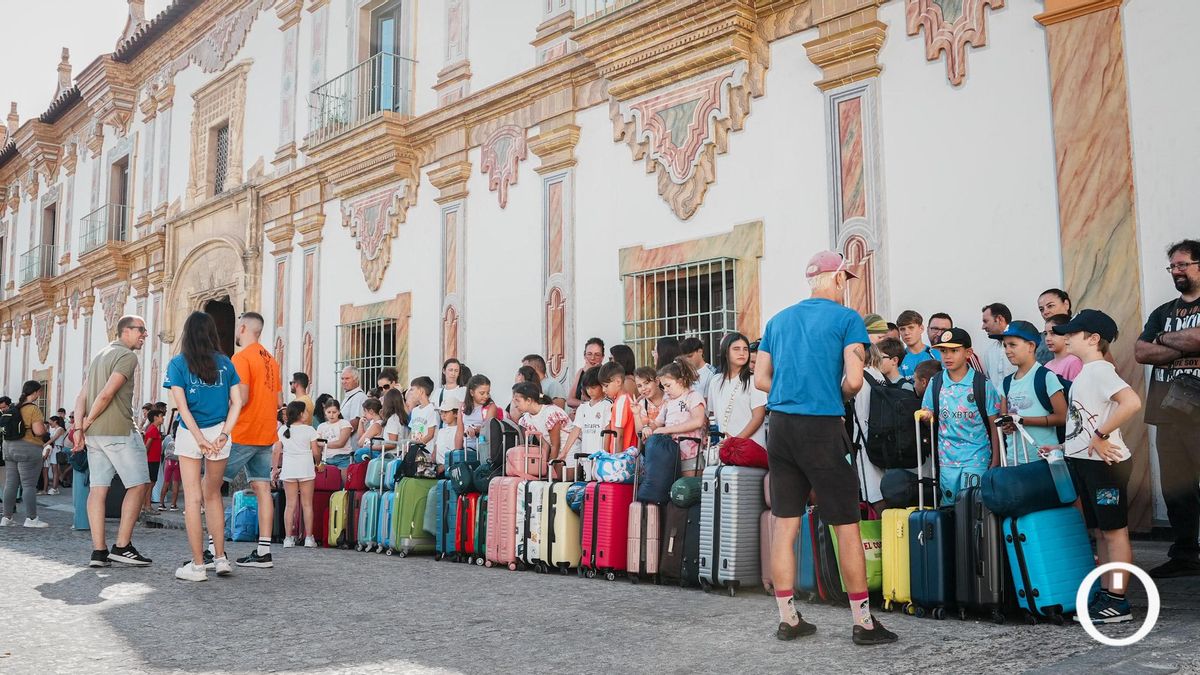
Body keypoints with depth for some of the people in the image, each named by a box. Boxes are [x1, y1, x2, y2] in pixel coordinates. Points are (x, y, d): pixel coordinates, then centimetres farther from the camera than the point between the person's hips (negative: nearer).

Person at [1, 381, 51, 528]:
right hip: (29, 449, -7)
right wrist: (44, 427, 0)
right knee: (29, 485, -4)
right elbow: (38, 431, -20)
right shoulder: (33, 408, -12)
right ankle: (31, 518, -3)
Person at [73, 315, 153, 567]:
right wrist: (88, 422, -3)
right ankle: (122, 546, -3)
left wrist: (79, 428, 6)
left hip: (94, 434, 8)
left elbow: (82, 396, 13)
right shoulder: (127, 356, -8)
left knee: (98, 488, 5)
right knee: (138, 484, 0)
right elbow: (107, 393, -16)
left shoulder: (99, 356, 20)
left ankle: (98, 551, 3)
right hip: (119, 431, -8)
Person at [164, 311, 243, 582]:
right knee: (213, 494, 18)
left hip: (190, 435, -3)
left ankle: (198, 565, 5)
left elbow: (182, 405, -9)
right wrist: (223, 434, -6)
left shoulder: (178, 363, -1)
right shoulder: (225, 363, 6)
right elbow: (236, 402, 0)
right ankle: (220, 557, 18)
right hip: (219, 433, 3)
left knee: (192, 498, 4)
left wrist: (200, 439, -9)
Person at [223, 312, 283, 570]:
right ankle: (263, 551, 4)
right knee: (262, 488, 5)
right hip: (266, 435, 8)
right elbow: (279, 402, 16)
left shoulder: (241, 358, -10)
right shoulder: (271, 360, 14)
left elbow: (241, 398, -19)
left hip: (242, 434, -8)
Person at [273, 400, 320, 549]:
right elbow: (315, 452, -5)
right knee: (307, 504, 4)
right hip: (306, 469, -2)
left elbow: (276, 451, 2)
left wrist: (275, 468, 11)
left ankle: (288, 538, 5)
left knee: (290, 504, 6)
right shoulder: (309, 430, -4)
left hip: (288, 469, 2)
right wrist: (318, 462, 14)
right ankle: (309, 538, 5)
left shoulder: (282, 430, 5)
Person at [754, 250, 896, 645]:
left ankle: (788, 619, 15)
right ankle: (863, 623, 8)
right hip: (822, 428, -5)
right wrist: (840, 396, 9)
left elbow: (760, 379, 13)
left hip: (780, 425, 6)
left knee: (785, 524, 8)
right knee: (846, 526, 3)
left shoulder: (778, 320, 15)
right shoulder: (846, 318, -1)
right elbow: (853, 380, -11)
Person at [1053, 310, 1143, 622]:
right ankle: (1105, 594, 20)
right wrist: (1063, 447, 15)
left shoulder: (1099, 370, -13)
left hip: (1105, 461, -10)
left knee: (1114, 530, -4)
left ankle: (1118, 603, 0)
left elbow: (1132, 402, -29)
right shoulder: (1085, 374, 16)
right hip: (1084, 461, 10)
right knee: (1100, 531, 13)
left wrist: (1100, 436, -24)